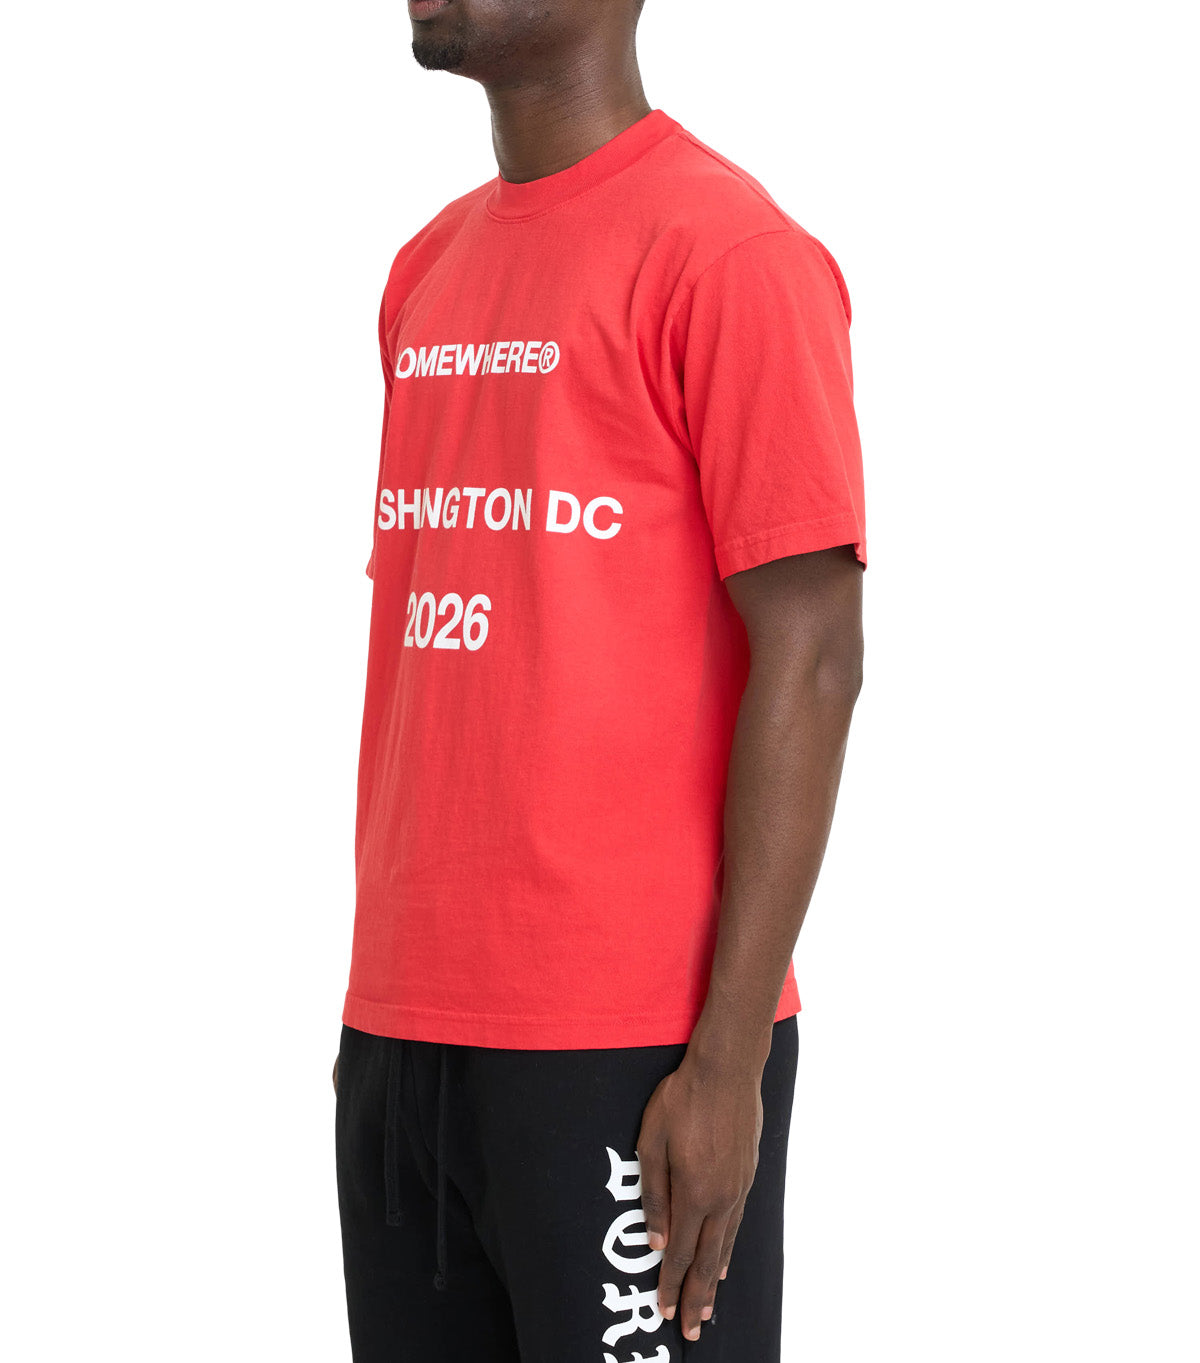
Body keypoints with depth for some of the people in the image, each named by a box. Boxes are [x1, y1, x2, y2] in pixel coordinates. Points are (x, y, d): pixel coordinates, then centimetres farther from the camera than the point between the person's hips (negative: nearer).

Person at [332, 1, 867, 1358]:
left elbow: (811, 656, -12)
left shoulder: (725, 255, -8)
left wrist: (730, 1058, -15)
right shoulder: (427, 274, 15)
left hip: (632, 1051, -7)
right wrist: (379, 1001, 14)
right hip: (406, 1036, 7)